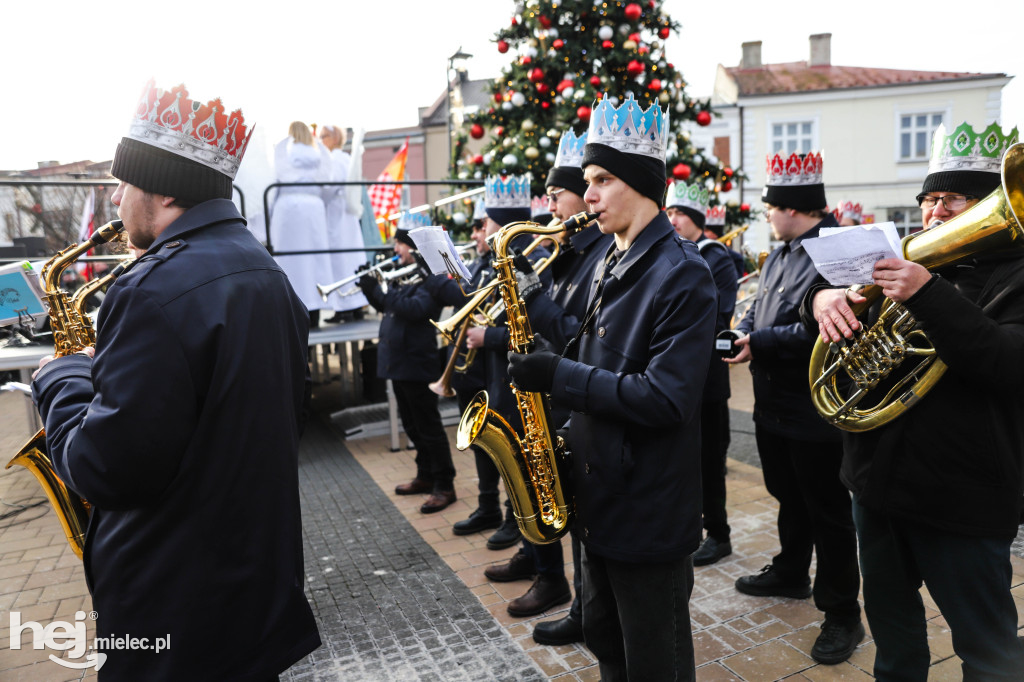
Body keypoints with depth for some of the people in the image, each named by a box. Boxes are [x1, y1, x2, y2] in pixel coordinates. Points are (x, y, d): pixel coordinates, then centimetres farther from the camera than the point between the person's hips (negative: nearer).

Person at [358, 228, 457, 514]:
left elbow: (414, 309, -27)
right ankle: (425, 477, 32)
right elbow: (387, 305, 18)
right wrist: (371, 288, 0)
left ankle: (444, 486, 8)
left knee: (429, 427, -2)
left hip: (418, 363, -9)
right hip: (398, 361, 9)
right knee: (412, 426, 18)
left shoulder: (432, 277, -14)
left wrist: (378, 290, -25)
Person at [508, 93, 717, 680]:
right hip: (600, 498, 9)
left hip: (650, 511, -8)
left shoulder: (681, 273, -19)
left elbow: (665, 398, -26)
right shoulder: (611, 265, 9)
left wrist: (559, 376, -24)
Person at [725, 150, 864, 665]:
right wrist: (739, 332, -5)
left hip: (815, 411, -9)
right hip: (773, 405, 9)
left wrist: (760, 342, -23)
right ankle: (790, 574, 43)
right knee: (789, 496, 24)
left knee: (827, 511, 4)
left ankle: (842, 614, 20)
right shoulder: (778, 257, 12)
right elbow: (758, 309, 16)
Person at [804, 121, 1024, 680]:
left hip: (961, 499, -6)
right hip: (878, 481, 6)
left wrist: (927, 294, -33)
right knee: (890, 614, 24)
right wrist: (822, 296, -14)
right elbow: (844, 320, 10)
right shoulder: (903, 262, 9)